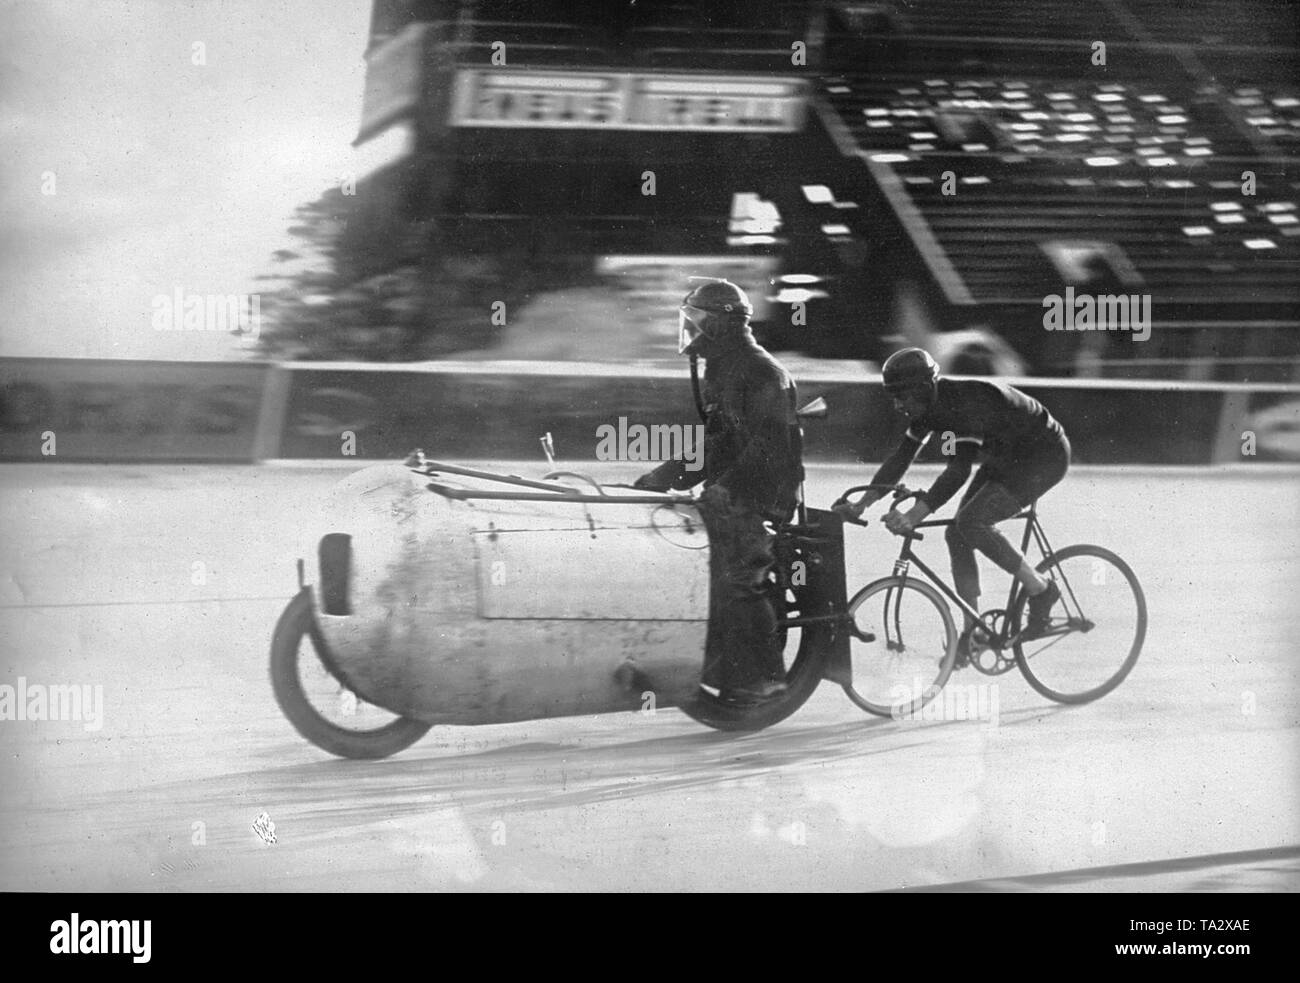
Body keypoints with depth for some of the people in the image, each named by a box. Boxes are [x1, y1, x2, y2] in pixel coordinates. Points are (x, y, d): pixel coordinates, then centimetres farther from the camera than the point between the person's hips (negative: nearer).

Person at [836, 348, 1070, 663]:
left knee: (971, 522, -24)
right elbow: (901, 457, 0)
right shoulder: (930, 406, -5)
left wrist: (913, 516, -45)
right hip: (1007, 457, 9)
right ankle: (972, 633, 4)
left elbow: (958, 472, -39)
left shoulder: (965, 403, -32)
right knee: (957, 536, -2)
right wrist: (862, 503, -8)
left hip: (1045, 457, -9)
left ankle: (1041, 589, -9)